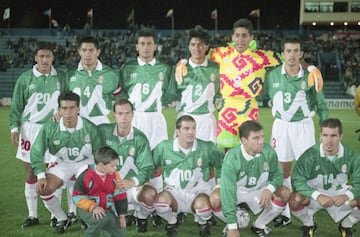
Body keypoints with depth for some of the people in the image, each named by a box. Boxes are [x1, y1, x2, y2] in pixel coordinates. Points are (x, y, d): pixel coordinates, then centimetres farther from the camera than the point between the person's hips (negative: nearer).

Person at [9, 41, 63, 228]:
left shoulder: (60, 78, 3)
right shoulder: (25, 78, 0)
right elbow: (17, 105, 3)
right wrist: (14, 127, -3)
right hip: (30, 128, 0)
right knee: (31, 173, 5)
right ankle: (32, 215, 15)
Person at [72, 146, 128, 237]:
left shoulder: (115, 176, -5)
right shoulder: (86, 176, -21)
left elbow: (120, 196, 3)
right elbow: (77, 196, -17)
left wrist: (121, 215, 0)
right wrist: (93, 207, -27)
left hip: (106, 209, 5)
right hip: (87, 209, -5)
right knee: (102, 219, -38)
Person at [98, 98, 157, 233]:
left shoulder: (140, 139, -6)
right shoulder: (103, 131, -6)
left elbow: (147, 169, -11)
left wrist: (133, 182, -28)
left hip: (132, 185, -2)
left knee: (150, 195, -31)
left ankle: (141, 217, 7)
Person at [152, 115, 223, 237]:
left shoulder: (207, 148, -7)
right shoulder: (164, 147, -5)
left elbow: (221, 164, 8)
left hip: (198, 191, -1)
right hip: (174, 191, 1)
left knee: (202, 204, -36)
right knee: (160, 200, -33)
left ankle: (203, 223, 5)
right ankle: (171, 221, 5)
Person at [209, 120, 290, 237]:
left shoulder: (269, 152, -22)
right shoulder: (232, 159, -32)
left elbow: (278, 174, -4)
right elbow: (228, 193, -35)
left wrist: (269, 189, -30)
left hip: (259, 190, 3)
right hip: (236, 191, -3)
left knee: (284, 193, -21)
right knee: (215, 199, -33)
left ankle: (259, 225, 2)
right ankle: (230, 225, 2)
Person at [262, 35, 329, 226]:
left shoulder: (309, 76, -7)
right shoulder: (272, 76, -4)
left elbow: (321, 105, 2)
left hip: (303, 125, -1)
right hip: (281, 125, 2)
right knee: (283, 169, 7)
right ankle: (285, 212, 17)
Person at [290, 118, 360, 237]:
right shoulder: (310, 155, -23)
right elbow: (297, 180, -26)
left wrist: (346, 196, -39)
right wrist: (318, 196, -41)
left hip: (340, 195, 2)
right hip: (315, 193, -2)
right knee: (295, 199, -32)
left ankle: (346, 226, 10)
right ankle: (308, 225, 4)